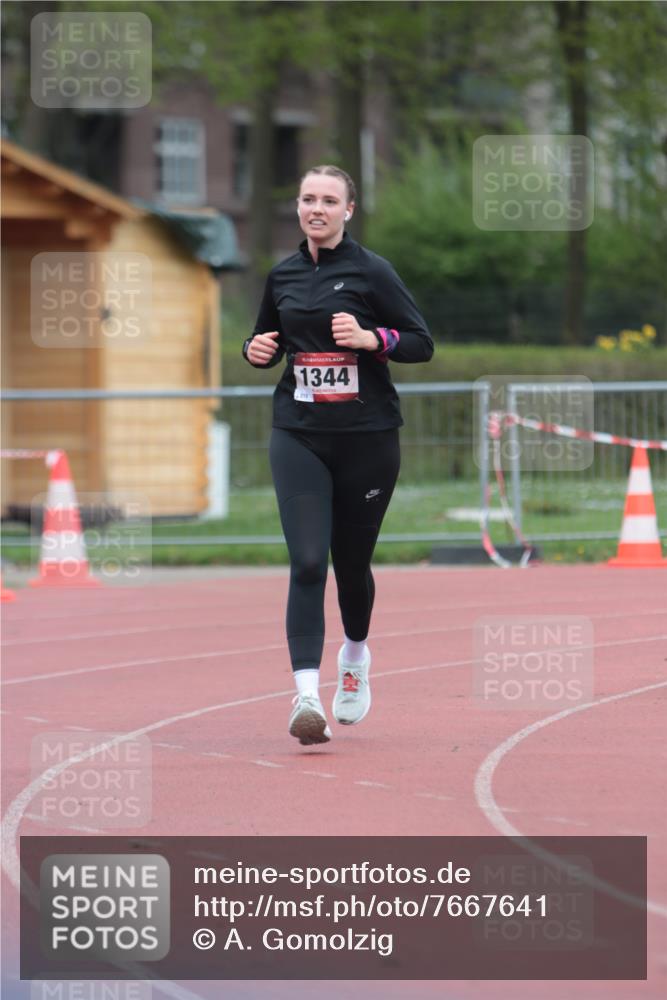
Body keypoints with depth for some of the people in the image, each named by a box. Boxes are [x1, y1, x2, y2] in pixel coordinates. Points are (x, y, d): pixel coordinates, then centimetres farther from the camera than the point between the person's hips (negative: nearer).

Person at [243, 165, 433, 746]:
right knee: (307, 562, -13)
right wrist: (258, 349, 1)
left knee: (352, 562, 10)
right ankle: (307, 695, -20)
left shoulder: (372, 271, -3)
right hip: (298, 434, 2)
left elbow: (421, 343, -4)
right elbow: (268, 341, 24)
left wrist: (369, 338, -20)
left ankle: (356, 656, 41)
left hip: (367, 436, -2)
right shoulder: (283, 276, 10)